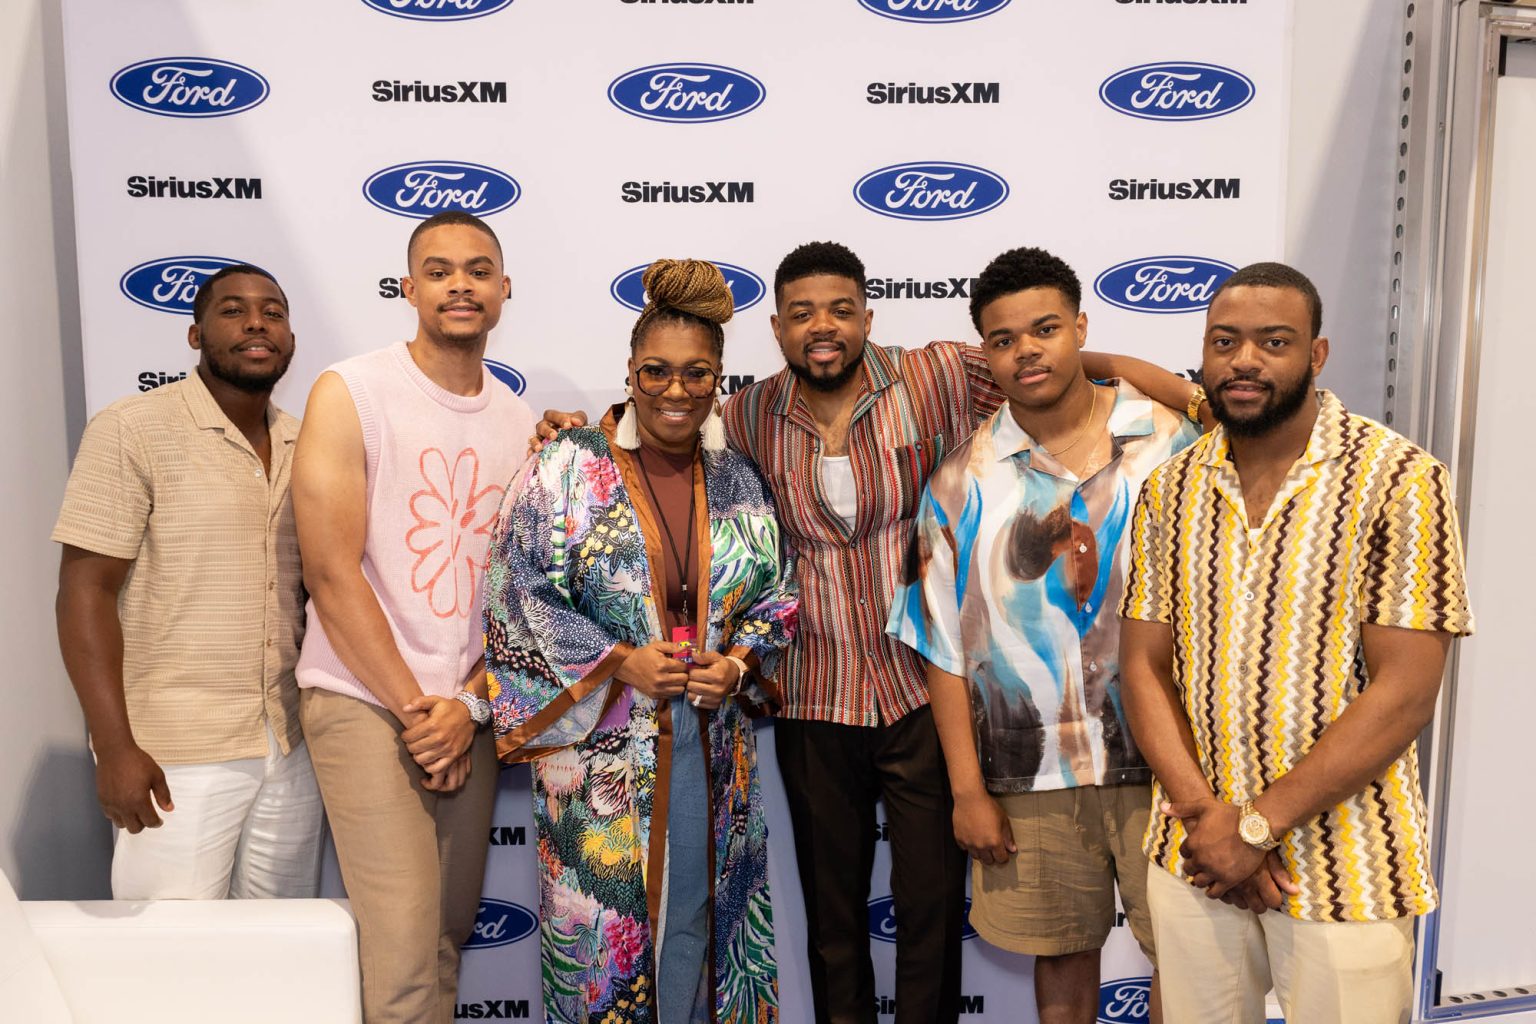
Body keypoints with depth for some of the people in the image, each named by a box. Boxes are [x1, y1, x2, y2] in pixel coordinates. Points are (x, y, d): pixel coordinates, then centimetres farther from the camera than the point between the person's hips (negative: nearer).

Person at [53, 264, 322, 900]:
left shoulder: (304, 446, 8)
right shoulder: (132, 431, -8)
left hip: (291, 748, 5)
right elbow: (85, 590, -11)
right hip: (177, 760, -5)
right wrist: (115, 747, -16)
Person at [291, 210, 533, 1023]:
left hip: (467, 712, 5)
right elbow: (332, 571, -10)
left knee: (451, 931, 12)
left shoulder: (519, 423, 9)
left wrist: (469, 704, -5)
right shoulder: (350, 393, -5)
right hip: (367, 702, -5)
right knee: (404, 955, -9)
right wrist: (414, 708, -10)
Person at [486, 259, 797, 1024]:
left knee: (698, 918, 14)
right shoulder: (569, 468, -6)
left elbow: (777, 597, 11)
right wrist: (618, 662, -15)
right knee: (603, 934, 7)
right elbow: (516, 594, -8)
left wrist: (740, 661, -8)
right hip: (599, 753, -3)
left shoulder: (739, 484, 6)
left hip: (711, 756, 4)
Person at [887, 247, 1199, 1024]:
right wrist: (968, 791, -1)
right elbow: (944, 647, 1)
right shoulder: (962, 482, -1)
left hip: (1161, 758, 0)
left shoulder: (1171, 444, -2)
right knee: (1062, 955, 15)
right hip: (1031, 774, 1)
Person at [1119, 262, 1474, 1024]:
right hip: (1193, 854, 3)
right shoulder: (1170, 488, 2)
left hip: (1344, 871, -3)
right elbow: (1143, 666, 1)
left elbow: (1404, 692, -15)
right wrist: (1206, 814, -11)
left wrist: (1255, 824, -16)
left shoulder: (1399, 481, -10)